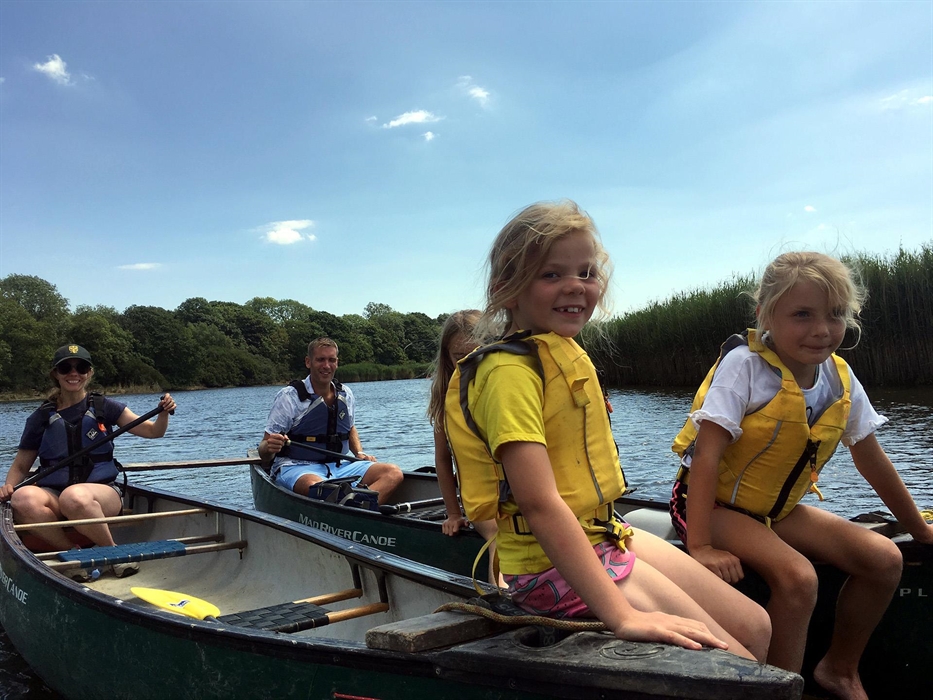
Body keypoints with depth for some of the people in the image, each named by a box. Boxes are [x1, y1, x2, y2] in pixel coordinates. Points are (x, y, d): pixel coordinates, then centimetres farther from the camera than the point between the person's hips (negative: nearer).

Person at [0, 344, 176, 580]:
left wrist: (163, 413, -16)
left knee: (74, 496, -38)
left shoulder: (104, 407, 6)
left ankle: (111, 551, -14)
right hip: (53, 496, 2)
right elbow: (20, 465, 17)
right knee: (23, 499, -32)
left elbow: (153, 431, 5)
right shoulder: (41, 418, 9)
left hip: (102, 493, -2)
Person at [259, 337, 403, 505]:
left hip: (339, 465, 6)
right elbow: (264, 455, -5)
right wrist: (269, 448, -30)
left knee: (393, 473, -20)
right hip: (297, 468, -5)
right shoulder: (288, 396, -6)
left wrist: (359, 453, 10)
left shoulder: (345, 394, 10)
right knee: (315, 487, -43)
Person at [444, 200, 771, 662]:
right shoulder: (510, 371, -21)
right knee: (735, 662, -7)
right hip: (553, 563, -9)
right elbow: (539, 503, -29)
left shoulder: (567, 354, 9)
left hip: (601, 536, 9)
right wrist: (621, 614, -32)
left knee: (756, 628, 10)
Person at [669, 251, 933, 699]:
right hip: (715, 504, -6)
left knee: (885, 559, -5)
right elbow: (707, 454, -26)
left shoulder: (841, 379, -3)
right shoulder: (745, 365, -21)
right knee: (797, 577, -28)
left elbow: (871, 461, 10)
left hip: (778, 509, 7)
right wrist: (700, 545, -33)